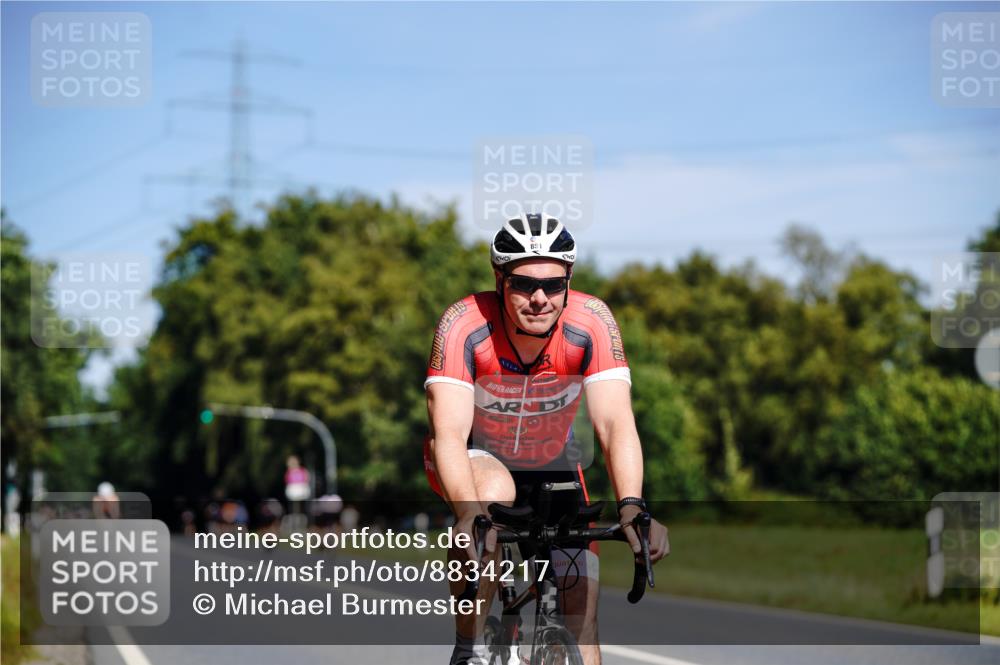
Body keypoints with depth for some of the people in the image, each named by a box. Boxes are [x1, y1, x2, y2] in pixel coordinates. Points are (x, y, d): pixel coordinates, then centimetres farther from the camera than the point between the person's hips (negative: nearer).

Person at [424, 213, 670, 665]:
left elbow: (614, 424, -34)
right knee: (494, 490, -37)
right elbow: (448, 434, -39)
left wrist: (631, 505, -51)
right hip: (473, 460, -2)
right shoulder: (463, 325, -30)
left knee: (579, 619, -8)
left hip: (551, 465, 2)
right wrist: (468, 512, -56)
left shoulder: (591, 322, -26)